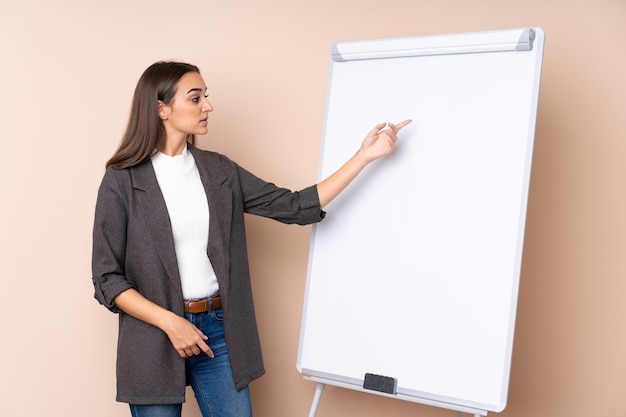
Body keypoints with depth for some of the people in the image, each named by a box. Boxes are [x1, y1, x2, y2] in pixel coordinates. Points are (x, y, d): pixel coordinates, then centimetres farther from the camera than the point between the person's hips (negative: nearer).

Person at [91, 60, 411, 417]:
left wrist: (364, 156, -1)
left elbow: (295, 207, 2)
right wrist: (170, 322, -16)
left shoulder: (219, 171, 5)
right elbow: (107, 279, -6)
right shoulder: (122, 181, -6)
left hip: (219, 331, 4)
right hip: (155, 338, -3)